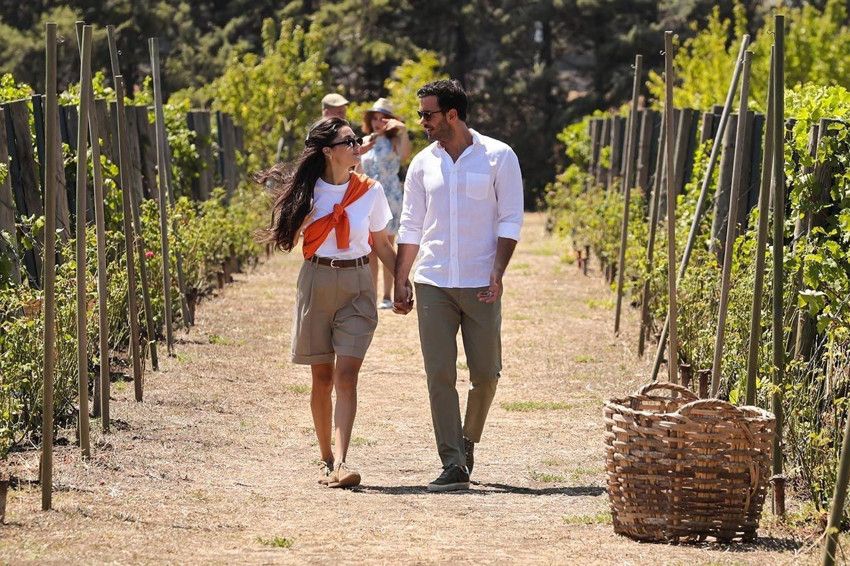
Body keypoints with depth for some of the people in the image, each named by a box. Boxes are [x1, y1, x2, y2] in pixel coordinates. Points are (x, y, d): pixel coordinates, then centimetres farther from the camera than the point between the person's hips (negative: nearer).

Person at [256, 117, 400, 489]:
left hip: (357, 286, 0)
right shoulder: (308, 191, 1)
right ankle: (327, 459, 17)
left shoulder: (370, 191, 2)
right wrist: (303, 219, -7)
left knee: (346, 376, -12)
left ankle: (340, 461, -21)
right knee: (322, 377, 6)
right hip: (316, 281, 1)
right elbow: (288, 238, 7)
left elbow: (382, 245, 9)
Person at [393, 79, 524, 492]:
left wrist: (497, 273, -13)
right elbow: (410, 227, 13)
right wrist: (400, 281, 7)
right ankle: (453, 466, -5)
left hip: (480, 285, -2)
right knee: (440, 374, -5)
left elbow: (510, 221, -3)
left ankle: (467, 441, 28)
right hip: (433, 285, 2)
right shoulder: (423, 164, 9)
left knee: (485, 373, 3)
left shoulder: (498, 157, -1)